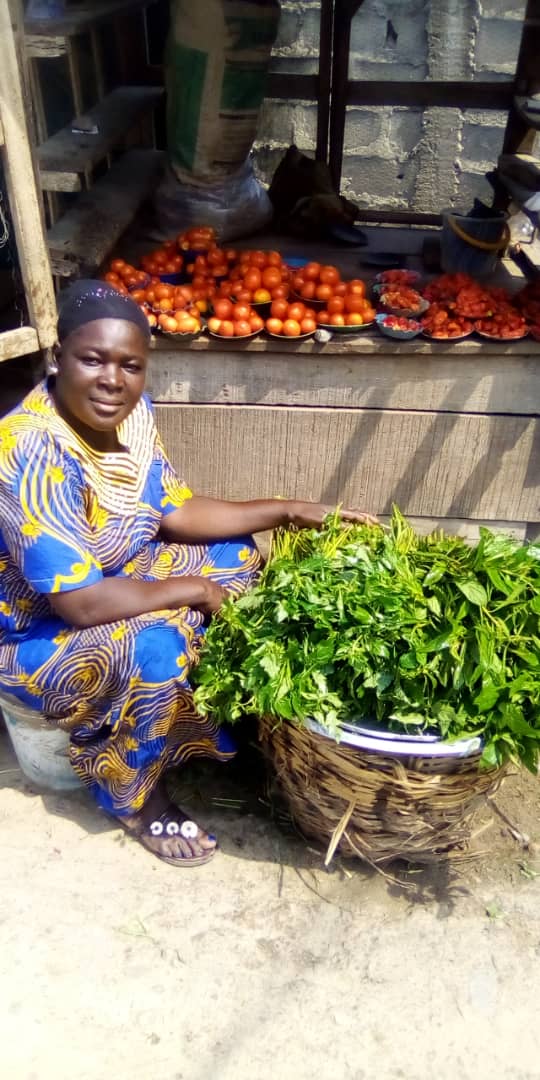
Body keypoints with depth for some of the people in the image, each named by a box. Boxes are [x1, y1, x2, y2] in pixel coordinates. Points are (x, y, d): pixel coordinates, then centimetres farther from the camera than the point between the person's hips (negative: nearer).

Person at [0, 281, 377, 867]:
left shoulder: (131, 412, -9)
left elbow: (174, 511, 1)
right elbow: (79, 602, -34)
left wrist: (289, 510, -7)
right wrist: (194, 589, -22)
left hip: (115, 577, 8)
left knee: (233, 556, 4)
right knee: (153, 649, -33)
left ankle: (225, 719, 18)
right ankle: (133, 797, -1)